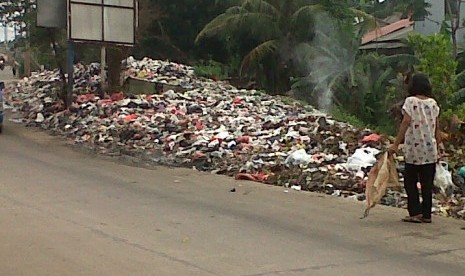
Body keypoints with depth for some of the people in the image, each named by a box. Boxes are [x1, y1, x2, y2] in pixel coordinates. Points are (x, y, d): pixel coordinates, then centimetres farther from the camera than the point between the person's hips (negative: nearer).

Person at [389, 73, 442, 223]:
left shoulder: (410, 101, -6)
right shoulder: (433, 103, 7)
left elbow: (406, 122, -14)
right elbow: (437, 128, 7)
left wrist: (396, 144, -13)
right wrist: (437, 148, 15)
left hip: (414, 149, -4)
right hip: (430, 149, 4)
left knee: (410, 181, 6)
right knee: (427, 183, 9)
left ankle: (416, 212, -1)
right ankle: (427, 214, 12)